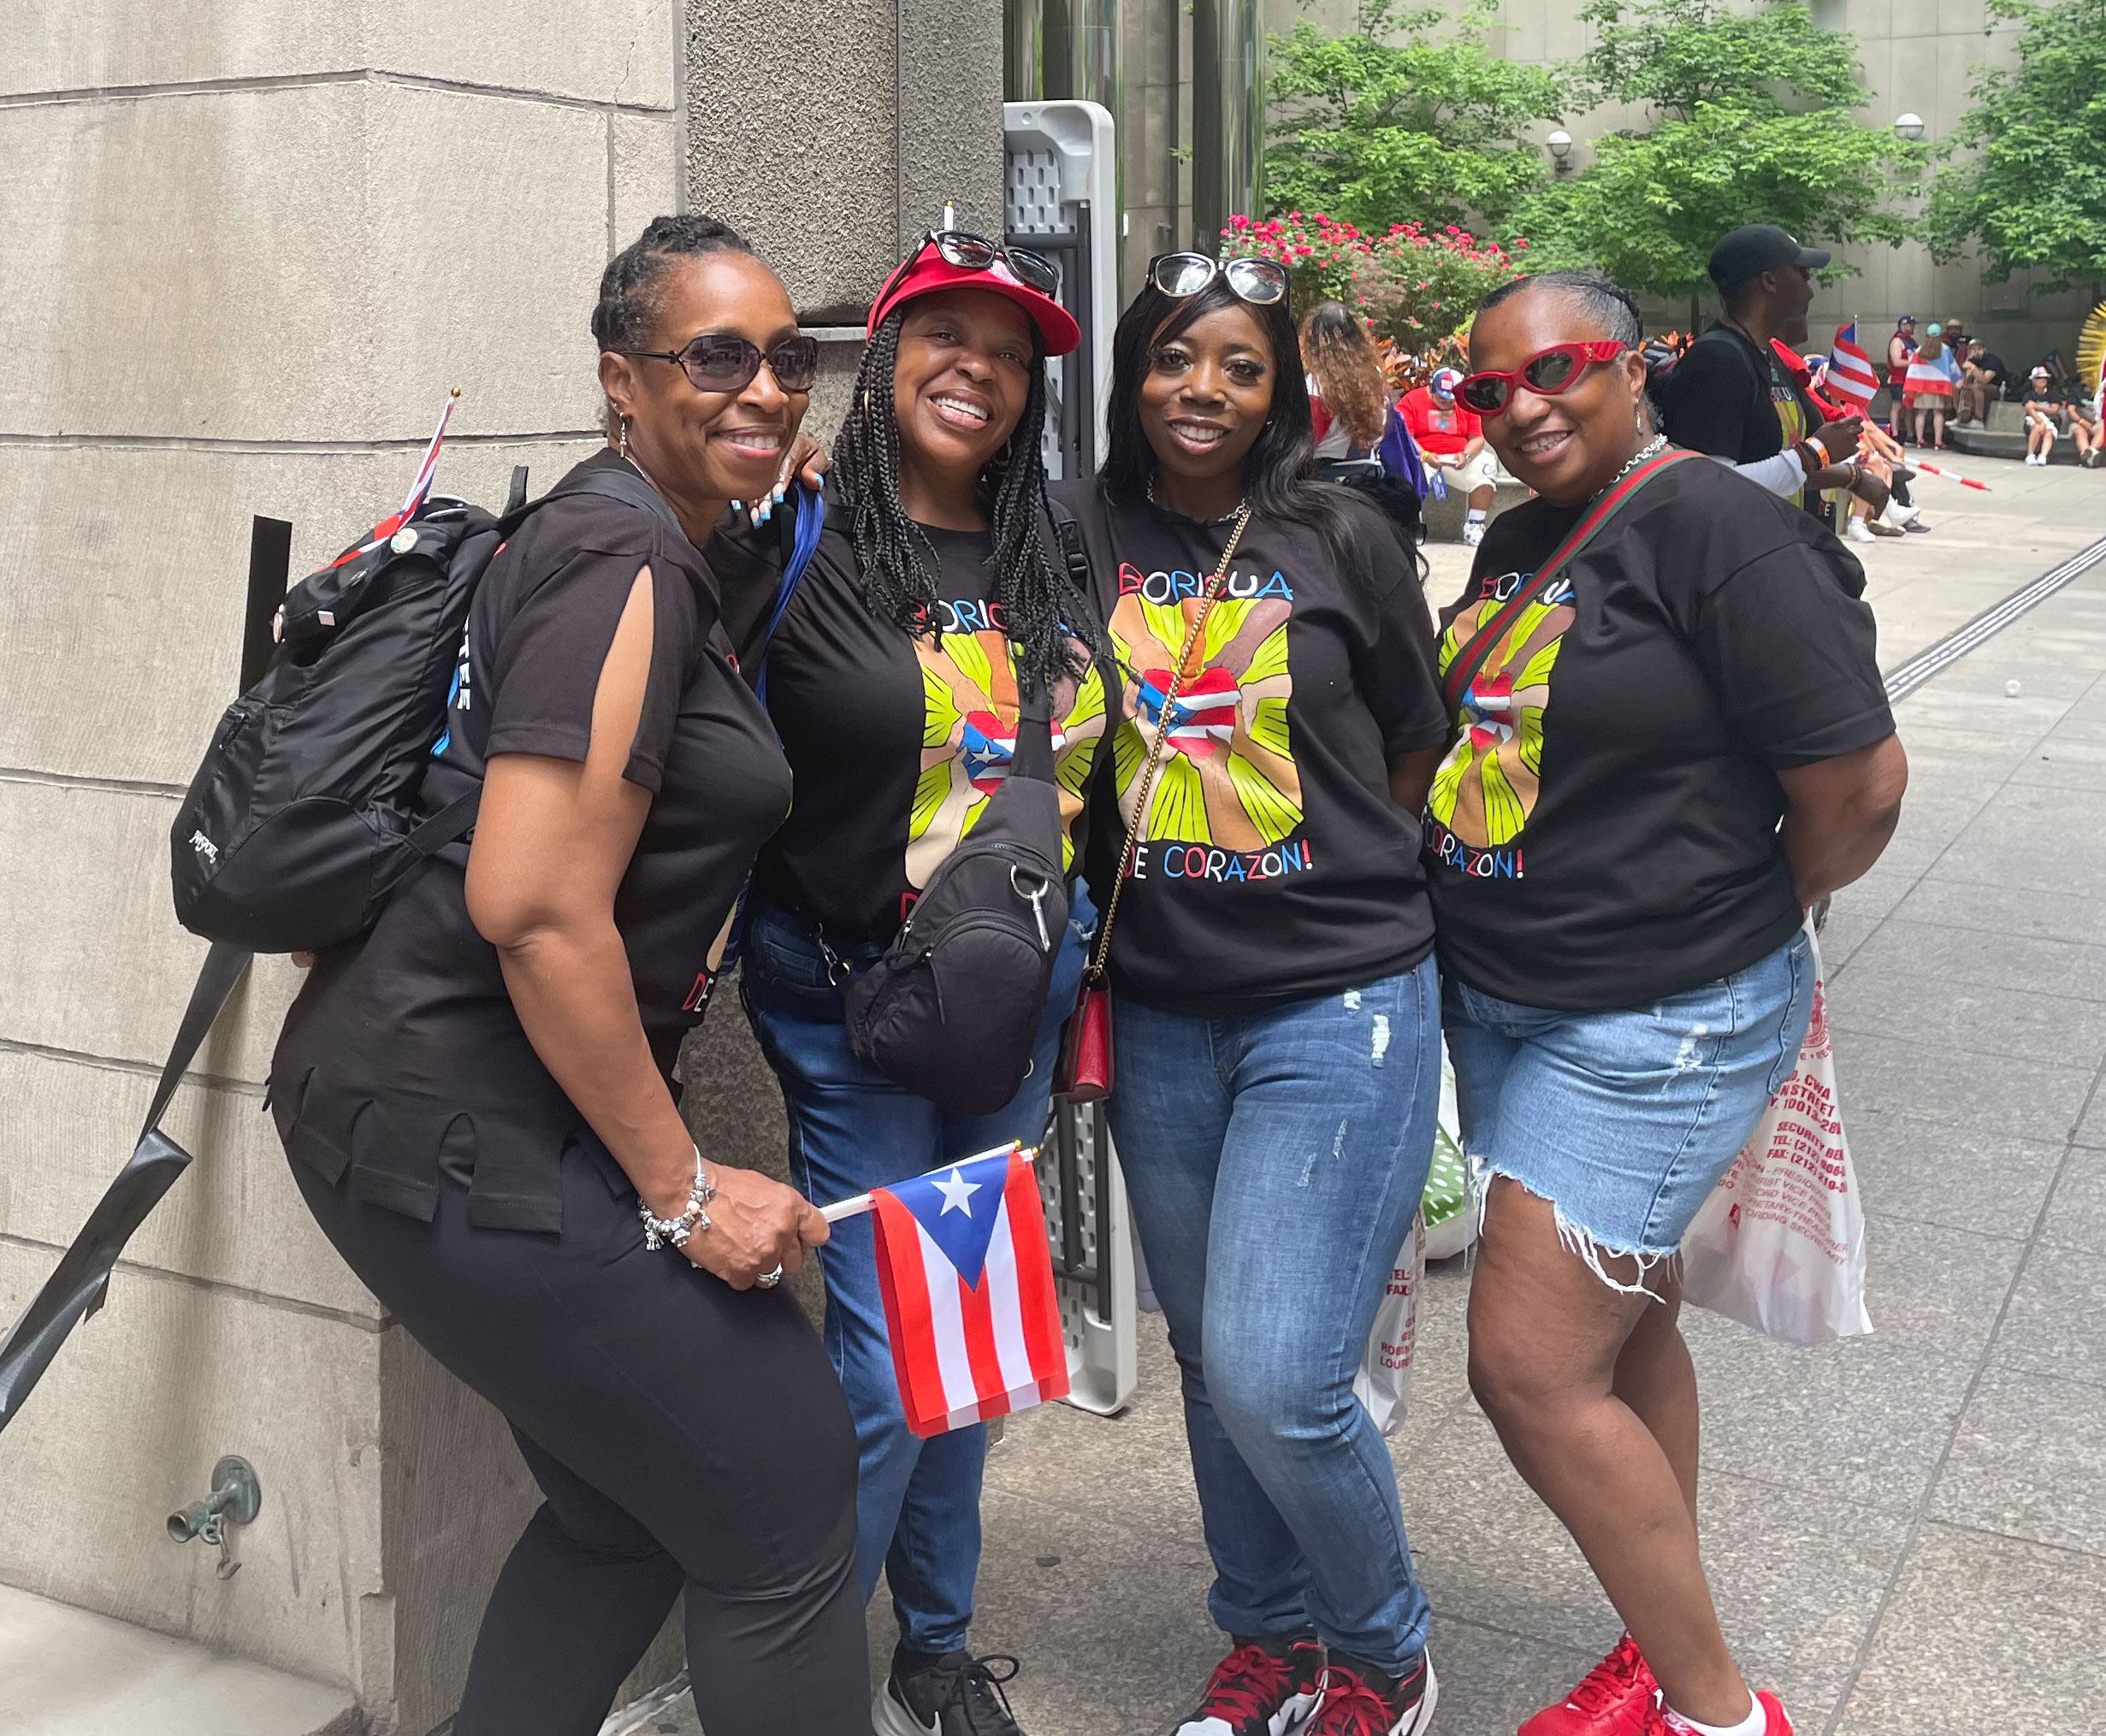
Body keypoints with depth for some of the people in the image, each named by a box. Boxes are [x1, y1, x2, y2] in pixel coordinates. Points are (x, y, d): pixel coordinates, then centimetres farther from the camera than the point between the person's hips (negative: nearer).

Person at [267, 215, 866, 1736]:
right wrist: (683, 1190, -18)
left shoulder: (664, 560, 15)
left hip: (420, 1107, 10)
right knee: (788, 1492, 1)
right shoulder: (626, 567, -16)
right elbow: (534, 903, -24)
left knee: (628, 1512, 22)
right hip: (465, 1135, -10)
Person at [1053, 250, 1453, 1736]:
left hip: (1339, 1009, -3)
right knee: (1209, 1357, 15)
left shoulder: (1342, 539, -2)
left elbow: (1416, 759, 8)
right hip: (1160, 1017, 4)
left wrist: (1344, 896, 8)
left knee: (1275, 1377, -9)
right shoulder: (1077, 535, 2)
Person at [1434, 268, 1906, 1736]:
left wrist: (1744, 915, -1)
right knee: (1626, 1331, 19)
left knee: (1532, 1367, -7)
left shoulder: (1720, 532, -18)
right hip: (1500, 1001, 8)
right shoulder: (1517, 543, 8)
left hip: (1656, 1032, -8)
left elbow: (1860, 784, -18)